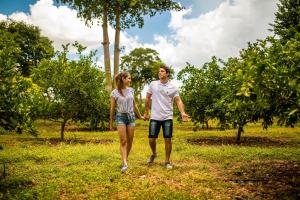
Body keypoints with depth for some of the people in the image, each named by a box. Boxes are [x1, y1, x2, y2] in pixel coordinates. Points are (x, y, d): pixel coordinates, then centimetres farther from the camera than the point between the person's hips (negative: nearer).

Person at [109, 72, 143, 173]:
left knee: (129, 141, 6)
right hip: (120, 117, -4)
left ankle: (125, 159, 23)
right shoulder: (114, 92, -6)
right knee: (123, 141, -11)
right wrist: (111, 123, 4)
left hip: (131, 116, 4)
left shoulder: (131, 90, 6)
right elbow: (112, 108, 0)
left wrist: (140, 116, 23)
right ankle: (125, 163, -14)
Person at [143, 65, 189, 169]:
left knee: (168, 140, 1)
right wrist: (146, 112, 10)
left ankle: (167, 161, 17)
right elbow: (147, 99, 11)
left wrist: (183, 113, -22)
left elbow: (178, 101, -6)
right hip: (154, 117, 1)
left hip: (167, 118, -1)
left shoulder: (173, 87, -1)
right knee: (151, 139, 3)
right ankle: (154, 154, 34)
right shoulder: (153, 84, 3)